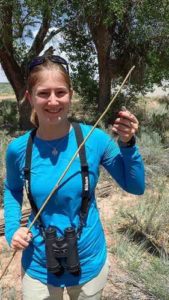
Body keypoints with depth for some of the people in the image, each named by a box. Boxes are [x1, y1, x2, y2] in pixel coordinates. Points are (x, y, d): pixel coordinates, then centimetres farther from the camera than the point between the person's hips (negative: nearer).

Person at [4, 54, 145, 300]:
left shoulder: (94, 139, -17)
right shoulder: (18, 149, -13)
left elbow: (136, 187, -7)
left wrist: (127, 144, -22)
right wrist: (12, 228, -8)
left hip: (90, 262, 0)